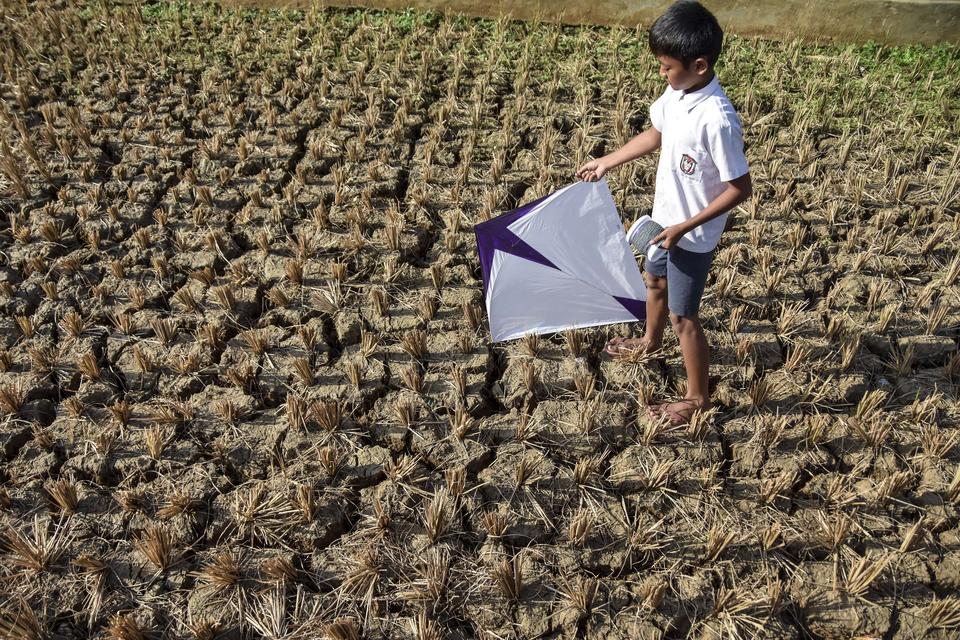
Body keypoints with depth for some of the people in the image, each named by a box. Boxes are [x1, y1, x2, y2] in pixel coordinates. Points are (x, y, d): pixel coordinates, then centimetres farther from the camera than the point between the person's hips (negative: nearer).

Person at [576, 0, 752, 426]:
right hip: (664, 217, 9)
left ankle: (698, 398, 25)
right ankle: (651, 341, 60)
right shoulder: (676, 92, -8)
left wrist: (685, 227, -25)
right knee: (654, 280, 31)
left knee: (683, 316, 5)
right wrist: (606, 163, 12)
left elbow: (740, 188, -26)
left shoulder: (716, 119, -32)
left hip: (692, 235, -9)